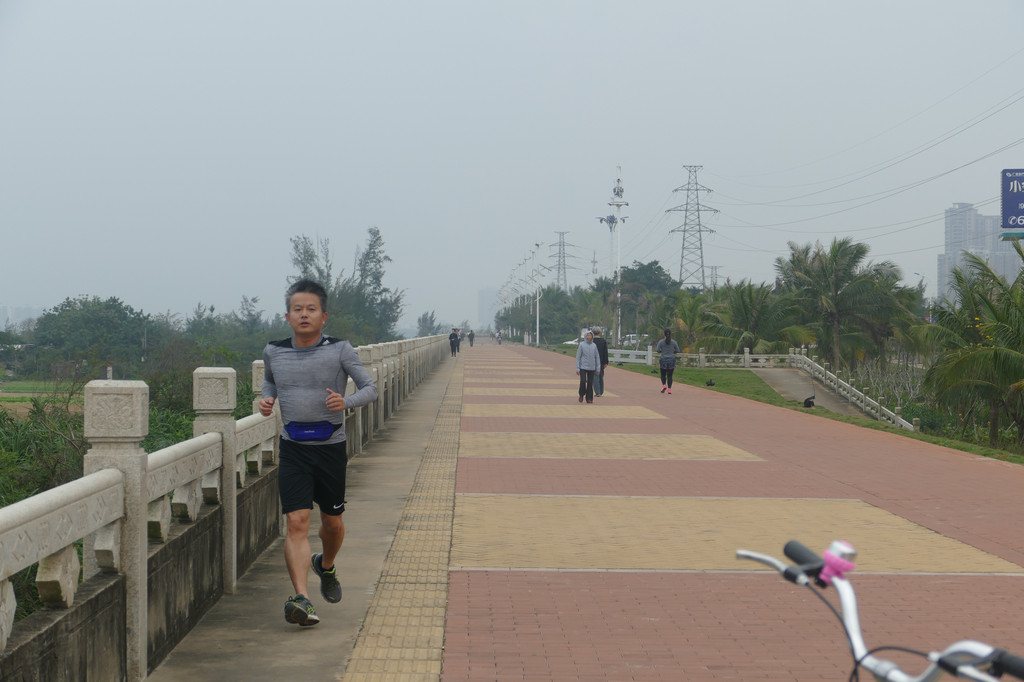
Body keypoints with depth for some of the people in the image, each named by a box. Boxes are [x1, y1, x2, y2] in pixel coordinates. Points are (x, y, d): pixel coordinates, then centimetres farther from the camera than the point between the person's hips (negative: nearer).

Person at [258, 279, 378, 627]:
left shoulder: (340, 350, -6)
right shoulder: (274, 352, 3)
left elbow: (370, 389, -4)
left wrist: (345, 402, -23)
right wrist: (267, 399, 4)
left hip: (331, 446, 0)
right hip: (293, 448, 0)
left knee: (332, 522, 14)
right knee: (296, 523, -13)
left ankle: (326, 566, 46)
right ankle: (301, 599, -19)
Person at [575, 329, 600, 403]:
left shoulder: (594, 346, 6)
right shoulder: (581, 345, -2)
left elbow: (597, 357, 10)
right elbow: (578, 357, -1)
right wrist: (577, 368, -6)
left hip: (591, 368, 2)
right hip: (583, 367, -2)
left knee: (590, 383, 2)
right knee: (583, 381, -13)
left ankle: (589, 398, 11)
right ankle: (581, 395, 10)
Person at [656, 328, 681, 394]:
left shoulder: (661, 342, -3)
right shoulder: (674, 342, -1)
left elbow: (657, 350, -8)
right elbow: (678, 351, 3)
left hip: (663, 359, -1)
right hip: (672, 359, 1)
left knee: (663, 374, 11)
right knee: (670, 375, 5)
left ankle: (664, 385, -13)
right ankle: (669, 389, -3)